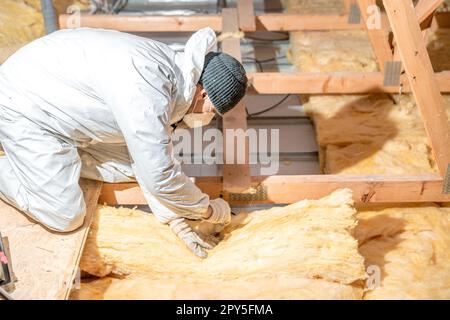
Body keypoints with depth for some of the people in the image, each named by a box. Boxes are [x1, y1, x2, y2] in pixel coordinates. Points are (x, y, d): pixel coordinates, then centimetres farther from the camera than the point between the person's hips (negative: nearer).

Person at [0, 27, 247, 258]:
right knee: (65, 218, -7)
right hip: (23, 107, -8)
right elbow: (158, 177, -31)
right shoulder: (146, 93, -35)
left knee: (130, 165, 3)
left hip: (57, 99, 8)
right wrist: (209, 210, -15)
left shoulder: (169, 66, -7)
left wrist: (173, 216, -1)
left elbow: (152, 154, 0)